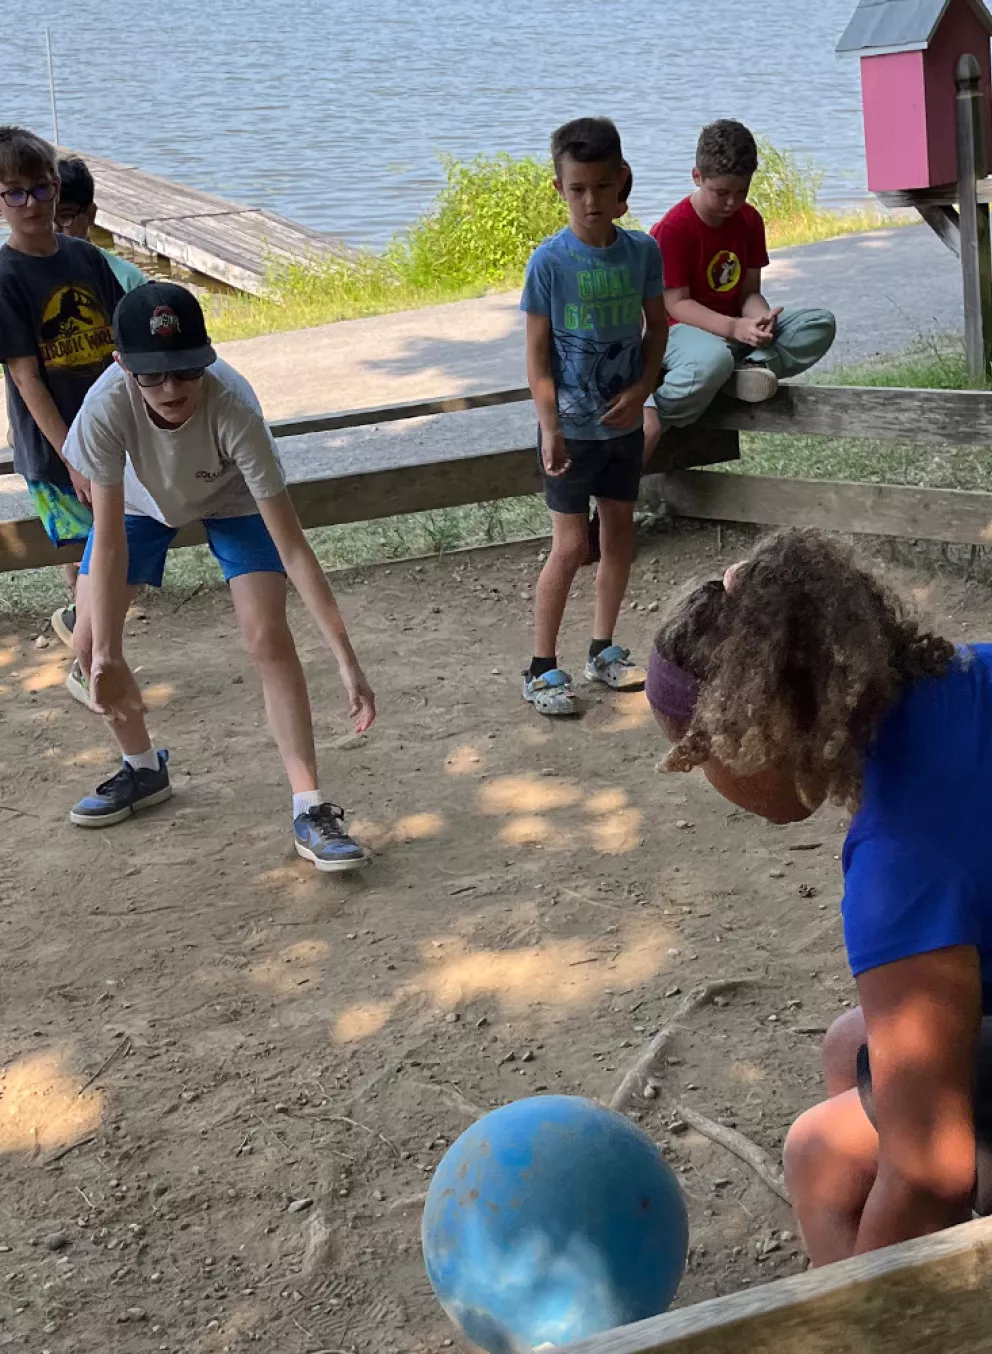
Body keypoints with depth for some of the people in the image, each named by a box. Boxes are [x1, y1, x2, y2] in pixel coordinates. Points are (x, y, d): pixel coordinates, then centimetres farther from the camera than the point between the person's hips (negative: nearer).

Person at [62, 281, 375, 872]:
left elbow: (292, 546, -41)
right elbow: (109, 540, -31)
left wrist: (347, 658, -44)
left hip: (233, 497, -2)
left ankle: (310, 808, -12)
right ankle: (144, 770, 25)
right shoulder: (108, 407, -39)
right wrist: (106, 654, -33)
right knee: (90, 641, -1)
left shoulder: (233, 410, -42)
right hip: (141, 499, 2)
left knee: (269, 636, -19)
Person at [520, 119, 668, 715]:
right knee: (571, 545, -3)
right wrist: (550, 429, -20)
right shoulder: (550, 261, -14)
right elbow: (538, 354, -12)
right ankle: (542, 668, 9)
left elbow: (657, 325, 8)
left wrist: (641, 390, -7)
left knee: (620, 532, 13)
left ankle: (604, 651, 30)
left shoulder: (642, 251, -3)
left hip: (624, 421, 5)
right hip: (572, 427, -5)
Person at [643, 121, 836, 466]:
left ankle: (753, 366, -31)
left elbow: (749, 291, 5)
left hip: (738, 326, 7)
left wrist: (760, 320, -20)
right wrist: (734, 328, -28)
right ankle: (649, 425, -28)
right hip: (684, 330, -6)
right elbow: (676, 304, -17)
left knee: (821, 323, -13)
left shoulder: (750, 221, 4)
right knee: (714, 359, -44)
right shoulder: (673, 229, -14)